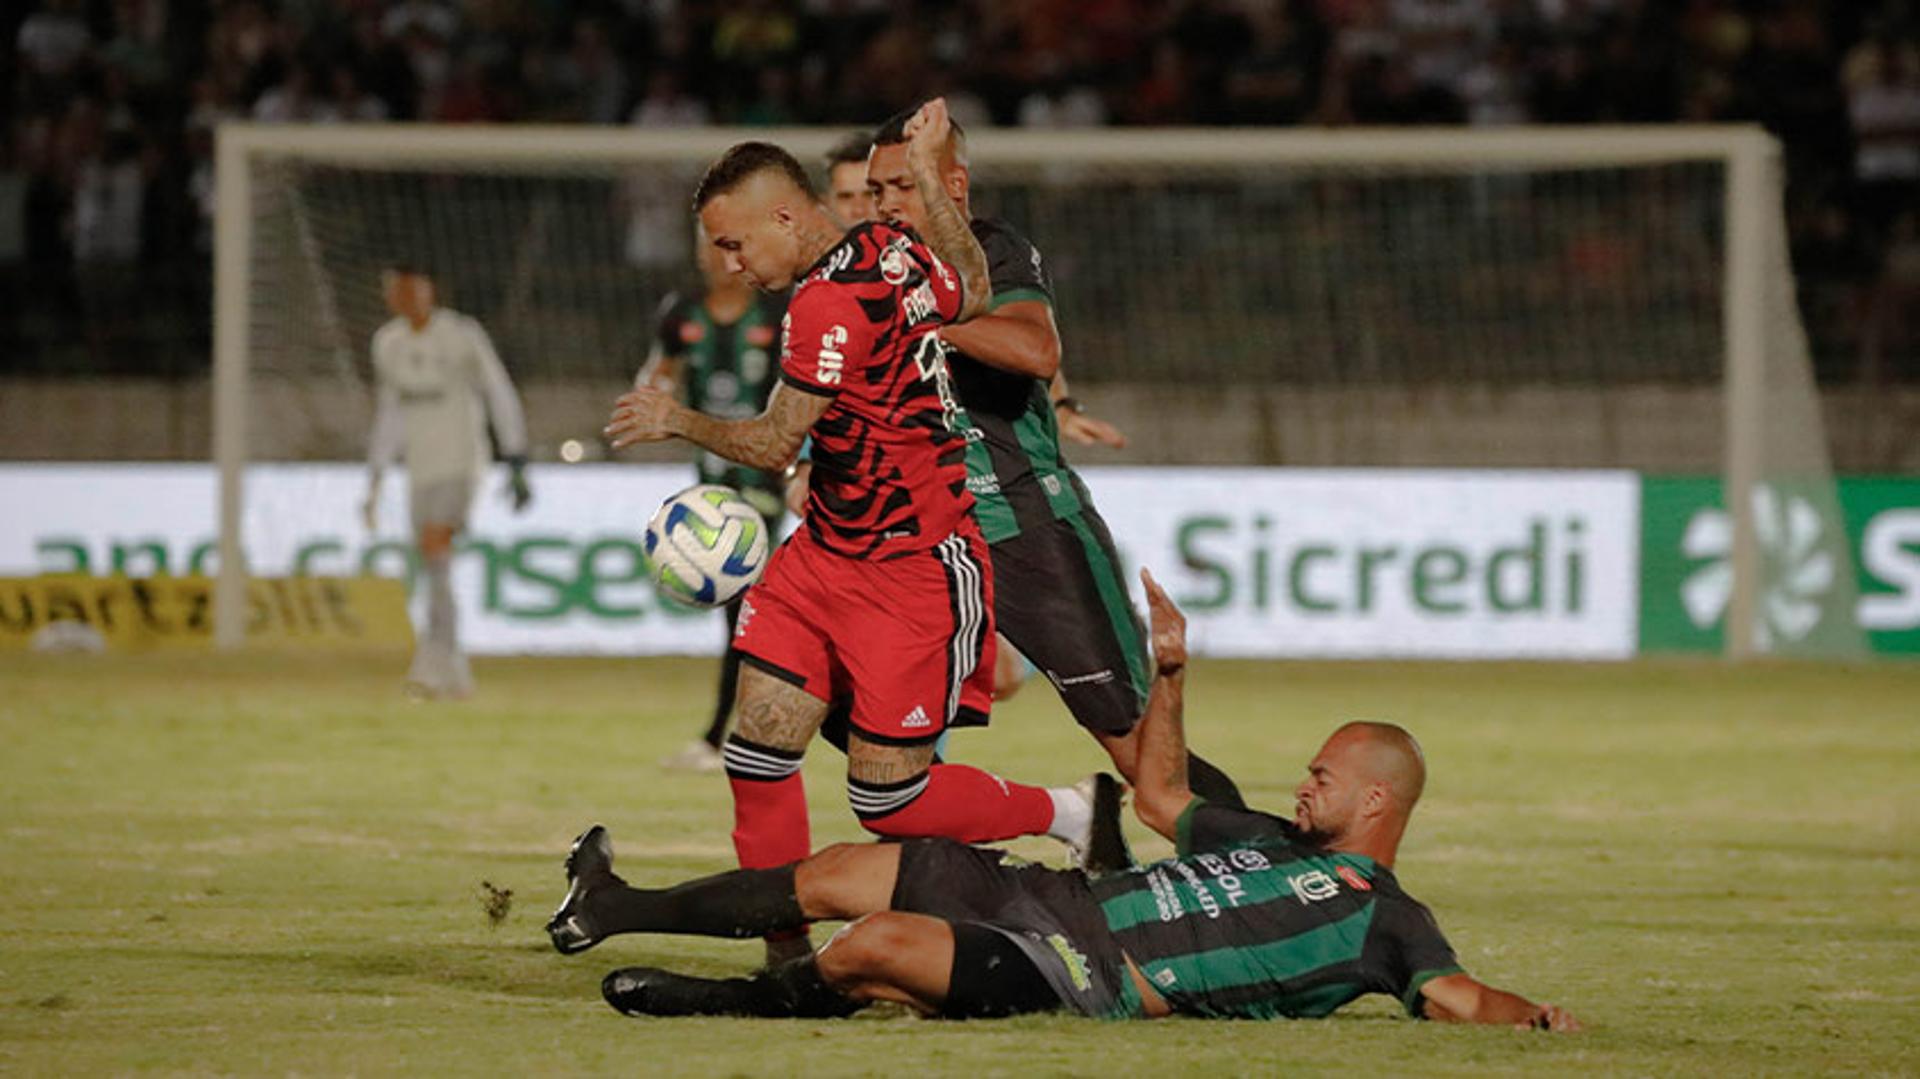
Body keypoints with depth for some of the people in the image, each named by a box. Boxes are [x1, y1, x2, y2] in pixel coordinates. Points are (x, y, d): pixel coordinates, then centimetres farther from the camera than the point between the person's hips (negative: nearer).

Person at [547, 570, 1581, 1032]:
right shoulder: (1275, 843, 24)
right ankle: (613, 910, 20)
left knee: (872, 946, -24)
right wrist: (1170, 669, 34)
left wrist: (1530, 1016, -34)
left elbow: (1459, 994, -14)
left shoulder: (1381, 918, -2)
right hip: (1058, 901, 9)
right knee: (832, 875, 7)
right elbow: (1163, 797, 37)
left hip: (1090, 979, -9)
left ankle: (729, 1002, 3)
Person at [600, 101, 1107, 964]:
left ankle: (1067, 813, 19)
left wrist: (678, 421, -2)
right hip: (823, 557, 9)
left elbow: (773, 445, -17)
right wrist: (926, 176, 32)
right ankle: (788, 951, 3)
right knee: (758, 750, -3)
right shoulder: (892, 248, 3)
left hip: (915, 574, -9)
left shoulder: (832, 300, -23)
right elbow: (971, 295, 25)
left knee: (889, 803, -3)